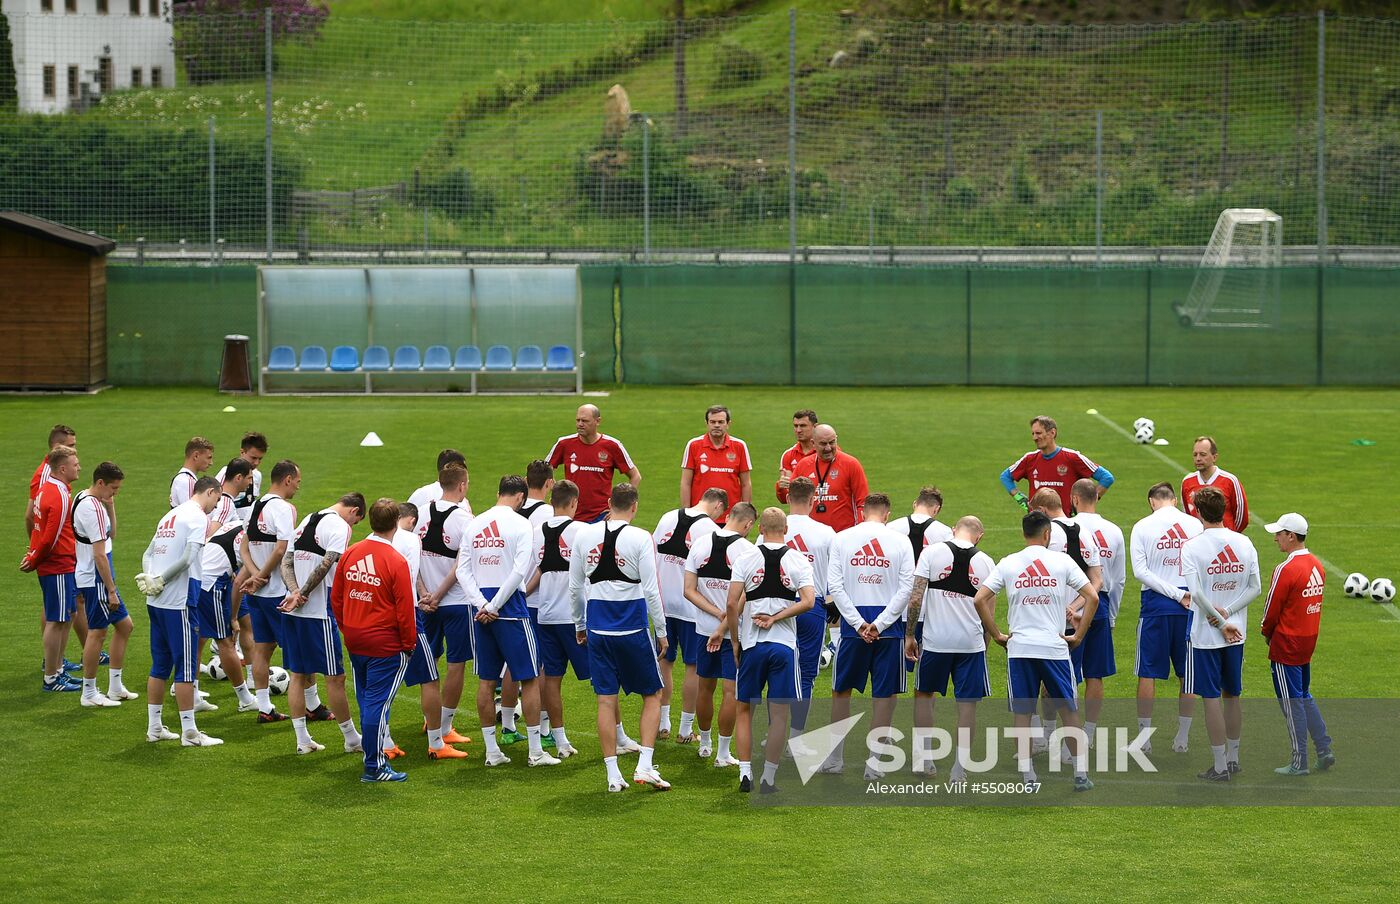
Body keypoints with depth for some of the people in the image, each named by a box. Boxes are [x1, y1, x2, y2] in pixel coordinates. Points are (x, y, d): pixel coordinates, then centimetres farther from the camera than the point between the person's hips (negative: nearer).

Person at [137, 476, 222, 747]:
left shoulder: (170, 516, 18)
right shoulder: (198, 517, -8)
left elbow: (148, 554, 15)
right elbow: (188, 558, -19)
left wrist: (147, 578, -1)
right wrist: (160, 580, -10)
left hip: (156, 601, 8)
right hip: (179, 601, -8)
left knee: (160, 666, 15)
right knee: (186, 667, -3)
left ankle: (154, 727, 19)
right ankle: (189, 732, 0)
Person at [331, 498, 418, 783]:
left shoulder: (350, 554, 1)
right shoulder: (396, 561, -16)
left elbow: (336, 598, 9)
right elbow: (405, 609, -13)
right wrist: (409, 644, -1)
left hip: (354, 640, 6)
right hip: (385, 645, -6)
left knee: (366, 701, 17)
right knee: (378, 703, 0)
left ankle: (376, 755, 27)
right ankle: (374, 767, 4)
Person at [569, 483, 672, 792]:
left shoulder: (585, 535, 1)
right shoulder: (640, 538, -10)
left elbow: (574, 586, 9)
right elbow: (651, 590, -10)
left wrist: (580, 624, 22)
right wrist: (661, 631, 1)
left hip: (598, 629, 3)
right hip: (633, 628, -3)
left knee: (606, 700, 7)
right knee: (652, 695, 12)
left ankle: (613, 775, 7)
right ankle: (645, 766, 0)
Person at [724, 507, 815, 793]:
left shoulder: (747, 559, -1)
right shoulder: (799, 560, 1)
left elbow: (732, 604, -7)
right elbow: (808, 601, -11)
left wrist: (735, 640, 4)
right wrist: (775, 618, -5)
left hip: (751, 644, 0)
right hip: (784, 644, 0)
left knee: (745, 710, 13)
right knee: (779, 715, 5)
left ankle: (745, 773, 6)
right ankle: (769, 778, 5)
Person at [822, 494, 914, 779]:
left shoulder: (842, 539, 1)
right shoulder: (900, 542, 0)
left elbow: (834, 586, -5)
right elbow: (906, 588, -6)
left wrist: (859, 624, -7)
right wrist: (879, 624, -8)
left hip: (853, 624, 1)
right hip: (889, 627, -1)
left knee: (841, 690, 15)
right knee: (885, 695, 7)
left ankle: (835, 758, 21)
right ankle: (874, 763, 7)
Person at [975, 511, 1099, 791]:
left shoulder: (1008, 564, 3)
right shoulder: (1062, 561, -1)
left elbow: (980, 600, -1)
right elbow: (1092, 597, -5)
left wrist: (997, 635, 6)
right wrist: (1078, 636, 2)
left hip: (1019, 649, 1)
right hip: (1055, 646, -1)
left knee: (1022, 714, 8)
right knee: (1069, 711, 9)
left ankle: (1027, 775, 6)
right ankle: (1081, 773, 8)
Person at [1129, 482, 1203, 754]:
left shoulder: (1142, 527, -3)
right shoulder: (1195, 525, 1)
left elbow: (1140, 571, -9)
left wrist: (1177, 595, -10)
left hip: (1155, 604, -2)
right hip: (1190, 606, 2)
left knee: (1148, 673, 6)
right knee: (1187, 674, 10)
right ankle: (1182, 738, 12)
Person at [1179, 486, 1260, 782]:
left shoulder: (1192, 546, -15)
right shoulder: (1244, 543, 0)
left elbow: (1197, 593, -21)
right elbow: (1255, 588, -2)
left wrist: (1221, 622, -12)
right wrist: (1227, 612, -6)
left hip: (1206, 635, -5)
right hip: (1237, 633, 5)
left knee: (1211, 698, 2)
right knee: (1232, 696, 17)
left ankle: (1220, 766, 5)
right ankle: (1233, 757, 27)